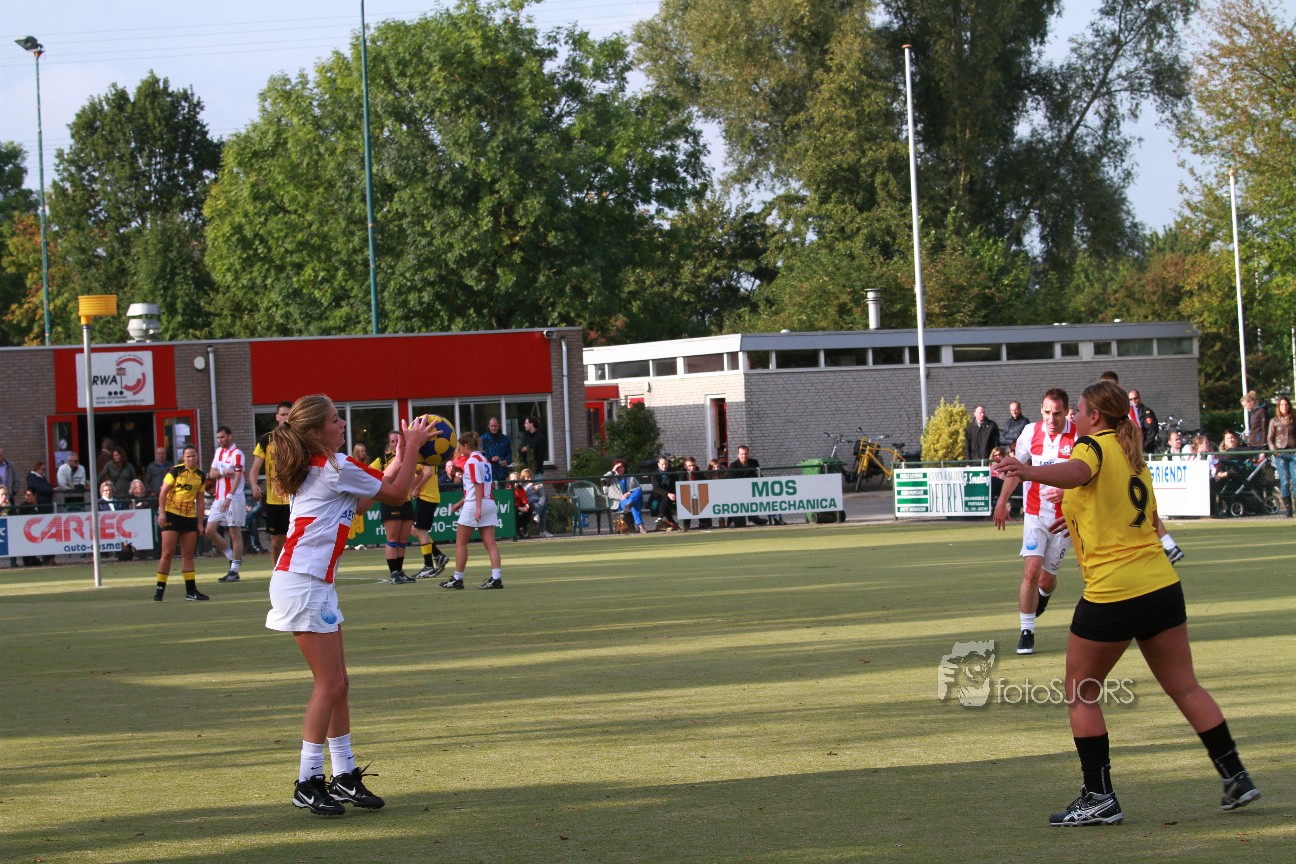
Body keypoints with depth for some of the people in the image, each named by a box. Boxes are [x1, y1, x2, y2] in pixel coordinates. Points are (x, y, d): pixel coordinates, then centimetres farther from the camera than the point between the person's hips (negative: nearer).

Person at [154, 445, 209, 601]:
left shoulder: (200, 476, 9)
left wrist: (200, 523, 12)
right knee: (167, 553, -8)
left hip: (190, 517, 5)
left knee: (188, 555, 7)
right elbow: (163, 492, -8)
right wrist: (161, 513, -15)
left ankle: (191, 591, 9)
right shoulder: (176, 471, -7)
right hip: (171, 515, -5)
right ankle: (160, 589, -1)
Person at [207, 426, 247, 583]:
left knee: (235, 533, -4)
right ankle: (233, 558, 17)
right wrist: (223, 473, -10)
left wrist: (229, 497, -27)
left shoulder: (237, 454, -9)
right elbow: (212, 473, 13)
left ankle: (234, 571, -1)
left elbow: (238, 477, -18)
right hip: (219, 498, 8)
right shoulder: (219, 451, 15)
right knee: (210, 531, 3)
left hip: (234, 499, -8)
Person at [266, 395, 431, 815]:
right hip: (303, 583, -10)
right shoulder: (336, 467, -11)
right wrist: (412, 447, 8)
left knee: (337, 683, 11)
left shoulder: (317, 468, 16)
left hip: (315, 583, 10)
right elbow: (397, 494, -3)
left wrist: (396, 462, 23)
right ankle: (308, 782, -5)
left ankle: (344, 776, 16)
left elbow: (357, 501, 25)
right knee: (329, 683, -7)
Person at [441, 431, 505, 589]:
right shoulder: (484, 460, 17)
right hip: (489, 504, 8)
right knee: (490, 543, 0)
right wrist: (461, 503, 29)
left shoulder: (471, 461, -10)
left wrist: (478, 508, -24)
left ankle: (457, 578, 9)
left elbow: (478, 485, -18)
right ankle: (496, 577, -10)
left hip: (474, 505, -8)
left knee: (461, 543, 4)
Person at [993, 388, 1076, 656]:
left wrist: (1066, 492, -27)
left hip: (1064, 518, -1)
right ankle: (1026, 632, -6)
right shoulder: (1031, 432, -2)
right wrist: (1002, 501, 11)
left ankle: (1044, 595, 43)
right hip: (1035, 515, 1)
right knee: (1031, 571, -15)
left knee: (1046, 578, 5)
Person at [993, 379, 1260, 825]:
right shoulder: (1133, 455, 17)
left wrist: (1029, 471, -51)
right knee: (1185, 688, 14)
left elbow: (1076, 472, -32)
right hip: (1161, 585, 7)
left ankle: (1099, 797, 3)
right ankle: (1236, 777, 12)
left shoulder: (1095, 444, -7)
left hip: (1111, 595, -7)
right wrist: (1079, 518, 38)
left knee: (1081, 695, 6)